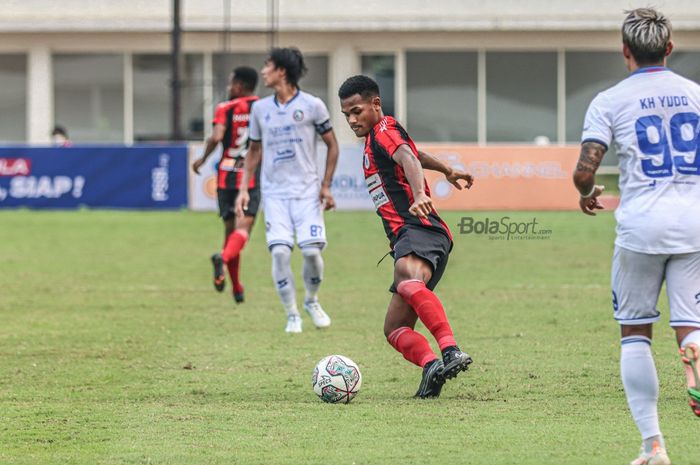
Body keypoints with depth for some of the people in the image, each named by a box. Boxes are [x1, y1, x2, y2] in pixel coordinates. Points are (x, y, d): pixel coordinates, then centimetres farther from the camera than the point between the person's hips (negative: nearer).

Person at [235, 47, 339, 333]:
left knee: (312, 251, -11)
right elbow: (254, 151, 17)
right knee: (280, 251, -14)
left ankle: (312, 301, 18)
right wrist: (244, 189, 8)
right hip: (274, 192, 2)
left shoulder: (312, 106, -3)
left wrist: (326, 186, 0)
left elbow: (332, 145, 5)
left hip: (307, 191, -2)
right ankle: (292, 315, -1)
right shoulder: (260, 109, 7)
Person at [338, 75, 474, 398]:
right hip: (405, 238, 11)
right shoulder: (374, 140, 30)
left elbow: (408, 159, -22)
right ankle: (431, 365, -24)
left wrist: (420, 195, -42)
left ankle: (451, 351, -57)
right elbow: (416, 155, 50)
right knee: (394, 329, 1)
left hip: (419, 230, -11)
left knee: (407, 279, -42)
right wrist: (447, 171, 69)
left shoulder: (384, 130, 0)